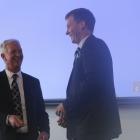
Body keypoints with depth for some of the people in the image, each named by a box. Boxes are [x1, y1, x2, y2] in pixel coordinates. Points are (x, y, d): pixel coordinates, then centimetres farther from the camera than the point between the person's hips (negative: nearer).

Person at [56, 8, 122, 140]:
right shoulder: (85, 49, 19)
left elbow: (93, 83, -22)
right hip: (87, 123, 9)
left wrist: (67, 105, -13)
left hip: (94, 123, -9)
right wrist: (68, 113, 2)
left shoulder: (95, 46, -10)